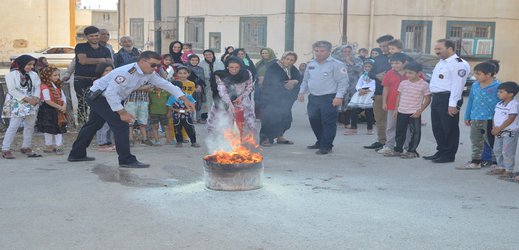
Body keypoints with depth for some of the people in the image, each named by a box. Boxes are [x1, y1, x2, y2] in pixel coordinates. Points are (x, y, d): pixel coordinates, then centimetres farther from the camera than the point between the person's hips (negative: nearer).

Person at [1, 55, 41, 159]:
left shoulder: (33, 75, 10)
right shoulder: (11, 74, -6)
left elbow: (37, 87, 7)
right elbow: (12, 90, -13)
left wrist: (36, 97, -13)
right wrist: (26, 99, -19)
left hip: (32, 104, 6)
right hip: (17, 104, -6)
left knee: (30, 126, 8)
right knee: (14, 126, -10)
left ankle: (26, 147, 20)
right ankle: (5, 149, -6)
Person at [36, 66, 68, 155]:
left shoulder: (57, 86, 11)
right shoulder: (44, 86, -13)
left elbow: (63, 97, 9)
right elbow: (47, 100, -20)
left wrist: (64, 106, -11)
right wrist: (59, 107, -17)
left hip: (58, 111, 7)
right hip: (47, 110, -7)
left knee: (59, 128, 5)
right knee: (48, 129, 2)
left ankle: (59, 146, 10)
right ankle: (49, 146, 14)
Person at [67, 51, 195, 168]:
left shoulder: (149, 74, -6)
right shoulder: (126, 72, -32)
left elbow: (166, 84, -1)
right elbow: (110, 92, -33)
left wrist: (185, 99, -6)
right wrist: (122, 112, -29)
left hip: (111, 99, 10)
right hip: (99, 97, -10)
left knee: (93, 125, 20)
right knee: (121, 124, -16)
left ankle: (77, 154, 34)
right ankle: (126, 160, -12)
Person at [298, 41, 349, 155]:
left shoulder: (336, 65, -9)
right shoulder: (311, 64, 13)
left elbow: (342, 82, -12)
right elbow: (306, 79, 23)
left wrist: (339, 96, -19)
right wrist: (302, 91, 14)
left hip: (328, 98, -7)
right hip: (313, 97, 7)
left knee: (328, 122, -5)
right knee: (314, 120, 13)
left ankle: (326, 146, 2)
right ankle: (320, 142, 30)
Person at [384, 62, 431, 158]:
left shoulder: (424, 84, -8)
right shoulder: (403, 83, 5)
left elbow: (427, 99, -5)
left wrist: (420, 111, -11)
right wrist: (396, 109, 12)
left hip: (414, 114, -5)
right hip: (401, 112, 5)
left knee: (414, 132, 2)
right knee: (400, 131, 12)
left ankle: (412, 151, 11)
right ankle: (398, 149, 22)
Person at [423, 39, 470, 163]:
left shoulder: (458, 64, -13)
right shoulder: (441, 62, 17)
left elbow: (457, 85, -19)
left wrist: (452, 104, -22)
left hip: (447, 99, -10)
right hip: (436, 98, 10)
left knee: (449, 128, 0)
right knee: (437, 128, 15)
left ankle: (449, 155, 8)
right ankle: (441, 152, 26)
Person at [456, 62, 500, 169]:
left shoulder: (497, 87, -13)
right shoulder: (475, 85, 7)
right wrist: (467, 117, 17)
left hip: (489, 120, -7)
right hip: (475, 119, 7)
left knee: (492, 142, 1)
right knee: (476, 141, 16)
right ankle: (475, 162, 28)